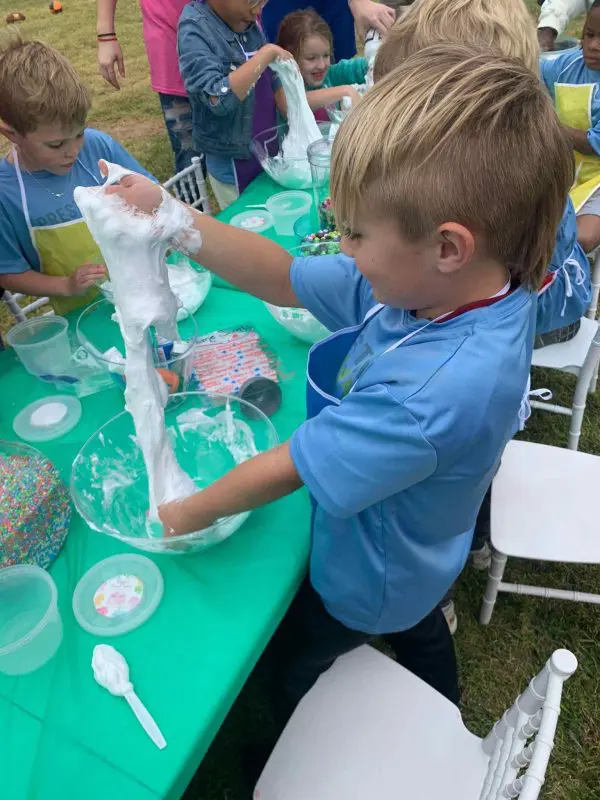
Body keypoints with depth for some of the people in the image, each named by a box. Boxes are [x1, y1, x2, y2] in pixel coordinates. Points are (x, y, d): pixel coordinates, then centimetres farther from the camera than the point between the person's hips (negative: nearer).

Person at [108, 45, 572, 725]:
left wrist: (183, 514, -18)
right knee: (421, 637, 36)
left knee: (295, 661, 24)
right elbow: (284, 280, -16)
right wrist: (168, 218, -22)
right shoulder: (425, 282, -23)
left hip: (368, 580, -7)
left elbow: (285, 470, -35)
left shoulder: (436, 389, -46)